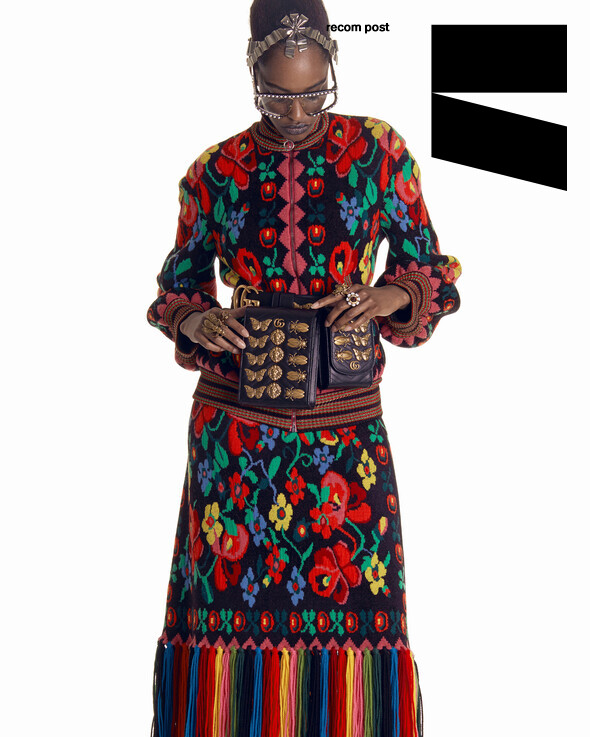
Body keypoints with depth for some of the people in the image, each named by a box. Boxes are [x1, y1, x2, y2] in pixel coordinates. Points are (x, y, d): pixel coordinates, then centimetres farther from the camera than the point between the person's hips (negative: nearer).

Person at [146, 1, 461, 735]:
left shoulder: (379, 152, 1)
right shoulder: (213, 173, 2)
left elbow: (429, 273, 6)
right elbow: (177, 287, 12)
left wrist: (384, 297, -15)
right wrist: (195, 322, -11)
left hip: (346, 425, 0)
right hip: (235, 425, 1)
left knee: (352, 606, 4)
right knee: (232, 598, 5)